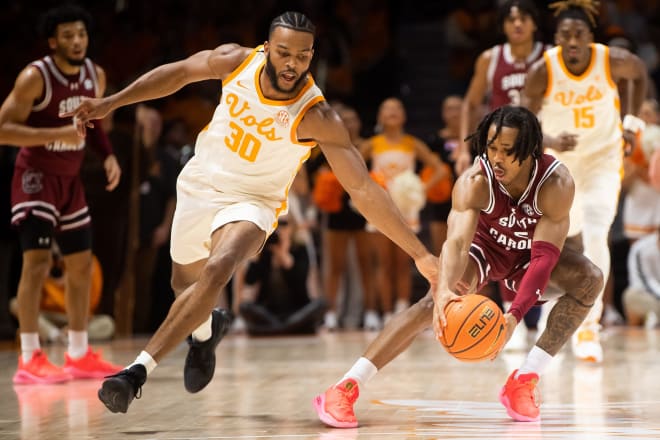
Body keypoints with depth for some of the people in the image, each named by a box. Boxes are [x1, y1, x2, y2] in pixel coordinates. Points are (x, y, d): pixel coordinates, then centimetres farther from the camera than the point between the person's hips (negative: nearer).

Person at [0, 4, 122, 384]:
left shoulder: (96, 76, 0)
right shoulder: (35, 77, -20)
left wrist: (108, 155, -2)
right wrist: (56, 133, -33)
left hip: (71, 179, 7)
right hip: (35, 177, -7)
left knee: (82, 264, 9)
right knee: (38, 259, -17)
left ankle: (79, 356, 19)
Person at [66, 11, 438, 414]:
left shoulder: (315, 116, -27)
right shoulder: (237, 60, -18)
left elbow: (364, 190, -28)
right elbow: (180, 72, 2)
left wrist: (419, 253, -32)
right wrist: (112, 102, 1)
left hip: (251, 201, -4)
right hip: (200, 183, 5)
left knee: (217, 270, -33)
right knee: (185, 281, 22)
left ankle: (139, 371, -29)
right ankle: (207, 330, 59)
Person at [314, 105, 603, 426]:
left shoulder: (556, 183, -33)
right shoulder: (474, 182, -33)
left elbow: (544, 257, -38)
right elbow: (456, 241, -45)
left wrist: (514, 316, -52)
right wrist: (444, 289, -67)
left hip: (530, 252, 2)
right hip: (486, 246, -2)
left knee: (589, 280, -25)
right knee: (435, 301, -28)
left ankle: (525, 380, -21)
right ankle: (345, 388, -32)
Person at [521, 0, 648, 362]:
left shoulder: (614, 61, -21)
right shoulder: (542, 71, -23)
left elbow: (640, 74, 3)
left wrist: (632, 121, -1)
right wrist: (551, 142, -41)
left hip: (602, 158, -1)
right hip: (559, 159, 2)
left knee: (595, 237, -20)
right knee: (570, 233, 20)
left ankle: (589, 326, -17)